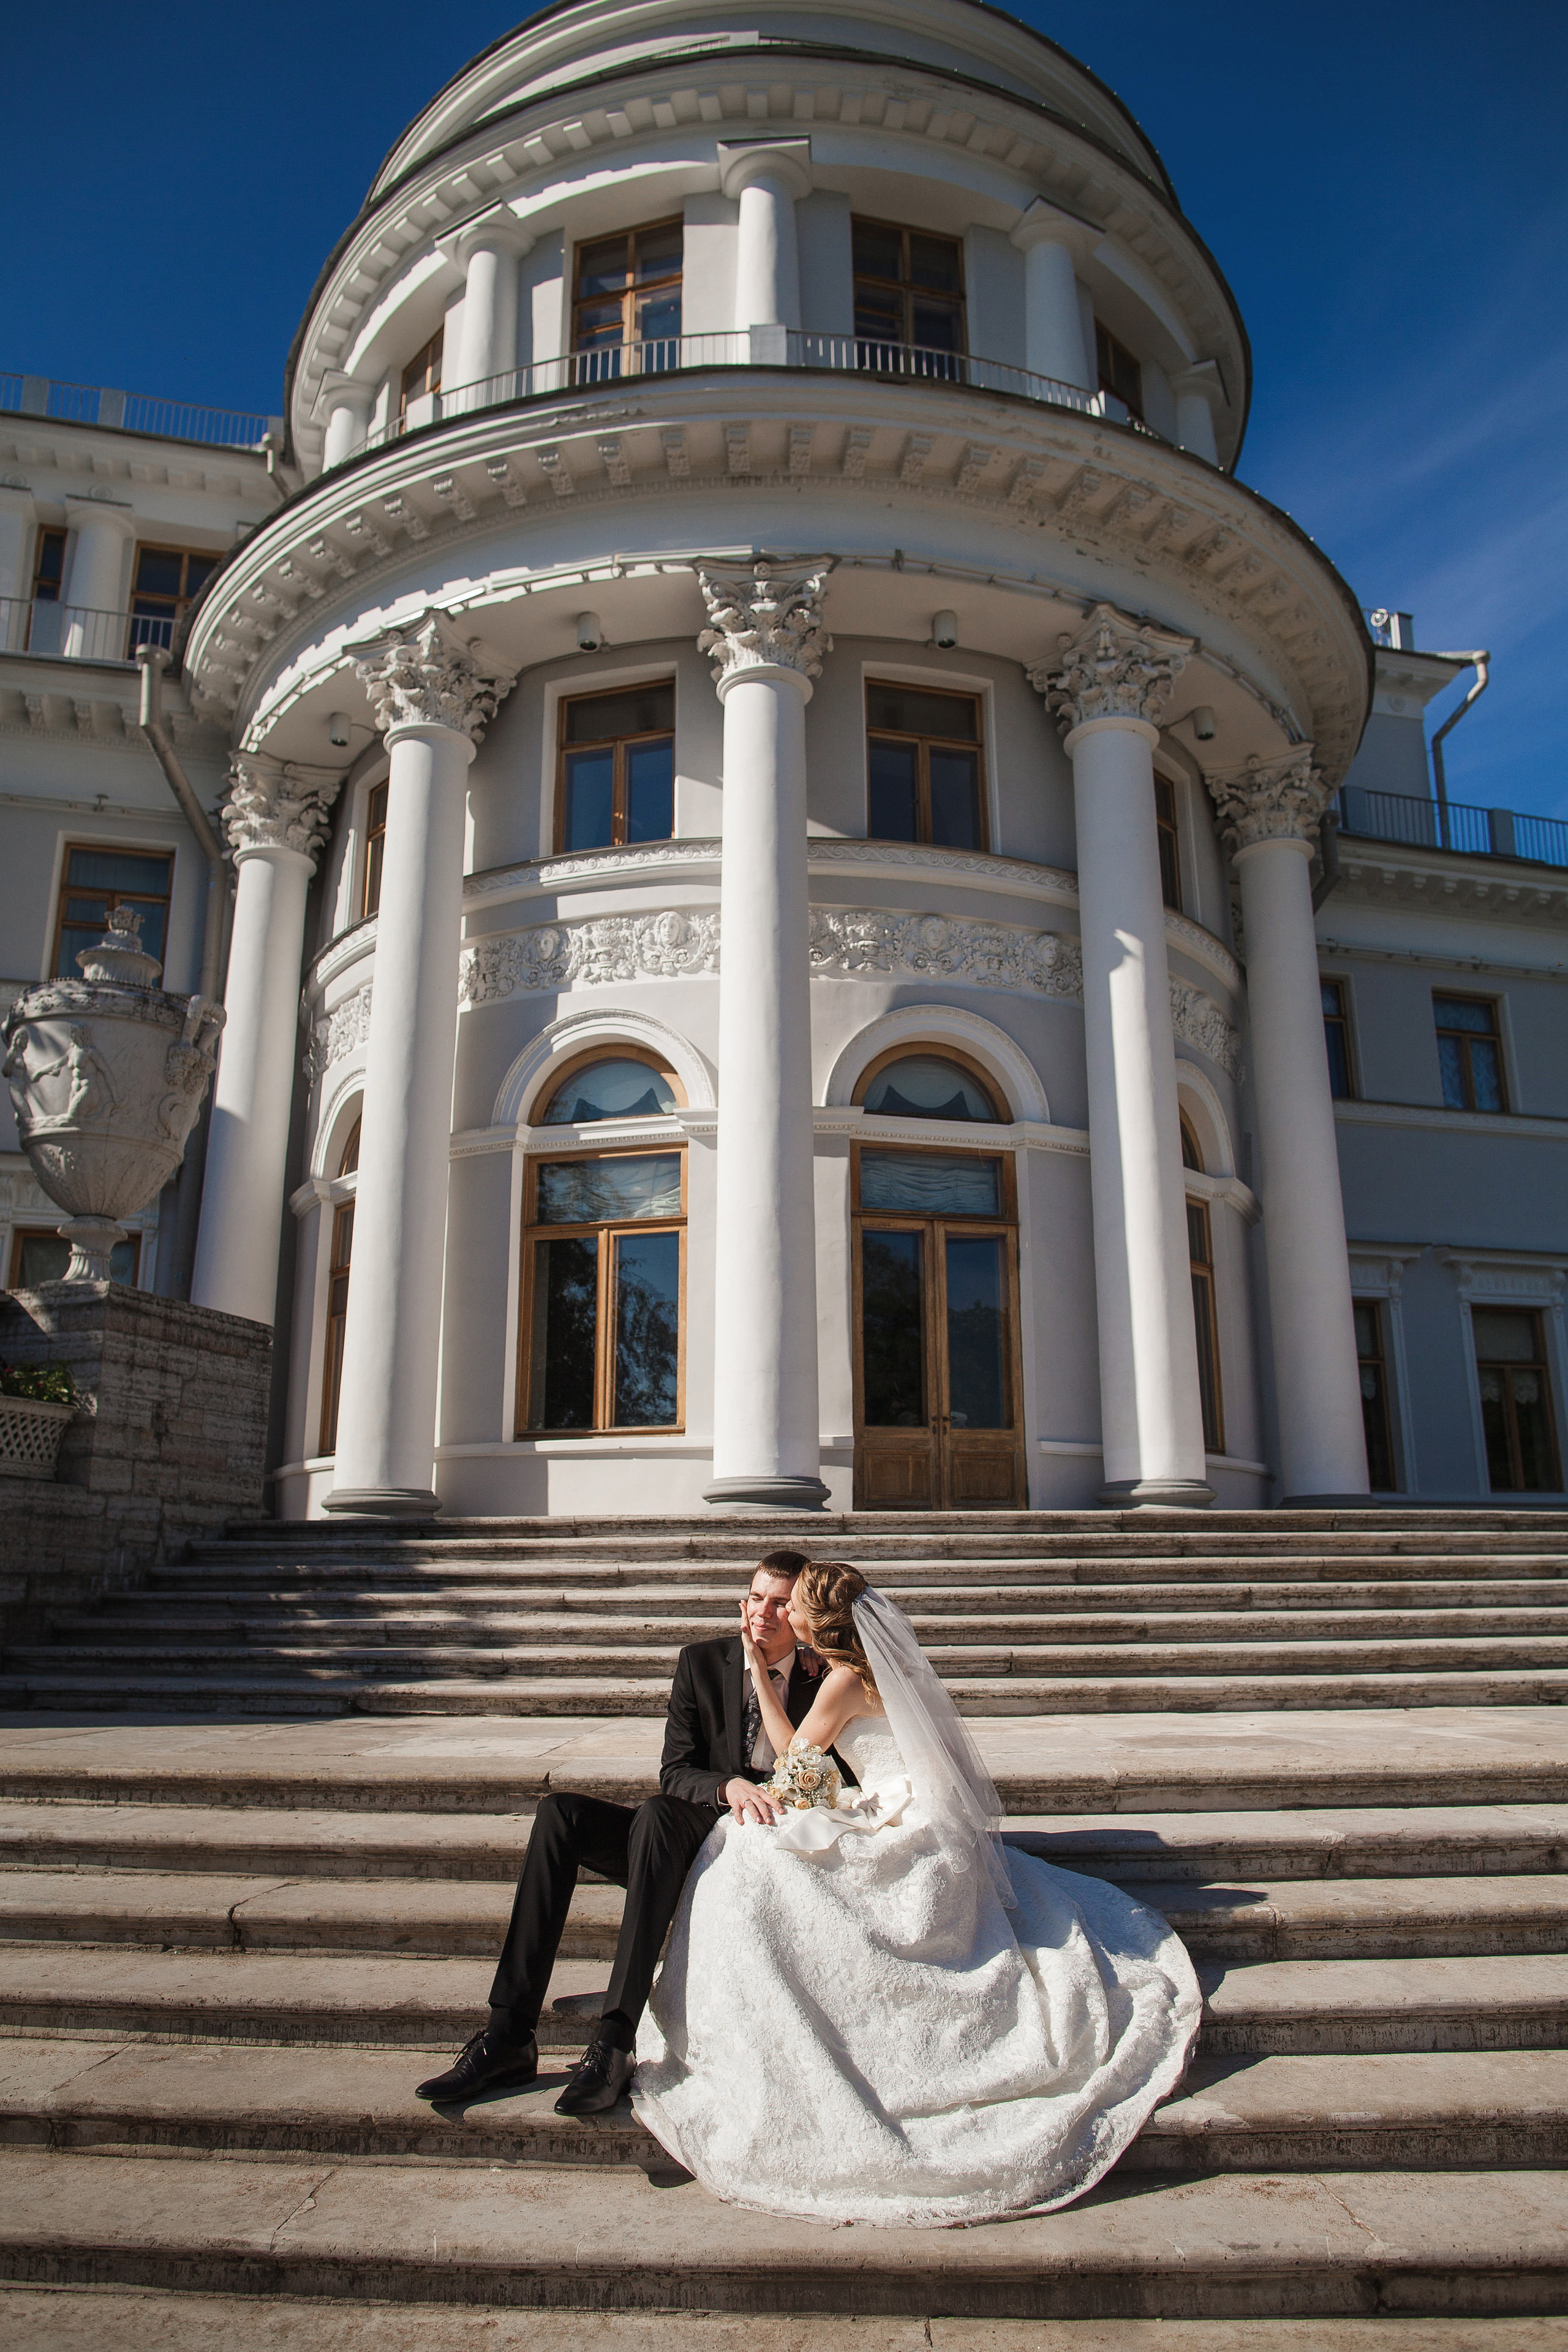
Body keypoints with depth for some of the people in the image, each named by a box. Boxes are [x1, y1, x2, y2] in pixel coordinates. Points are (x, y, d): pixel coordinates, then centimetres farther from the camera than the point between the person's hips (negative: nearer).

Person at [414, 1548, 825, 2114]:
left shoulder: (824, 1679, 1)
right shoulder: (702, 1661, 6)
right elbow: (674, 1773, 1)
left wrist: (762, 1671, -12)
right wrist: (729, 1787, -22)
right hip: (681, 1842, 4)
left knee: (658, 1813, -34)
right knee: (558, 1812, -19)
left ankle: (615, 2041, -39)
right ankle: (510, 2035, -24)